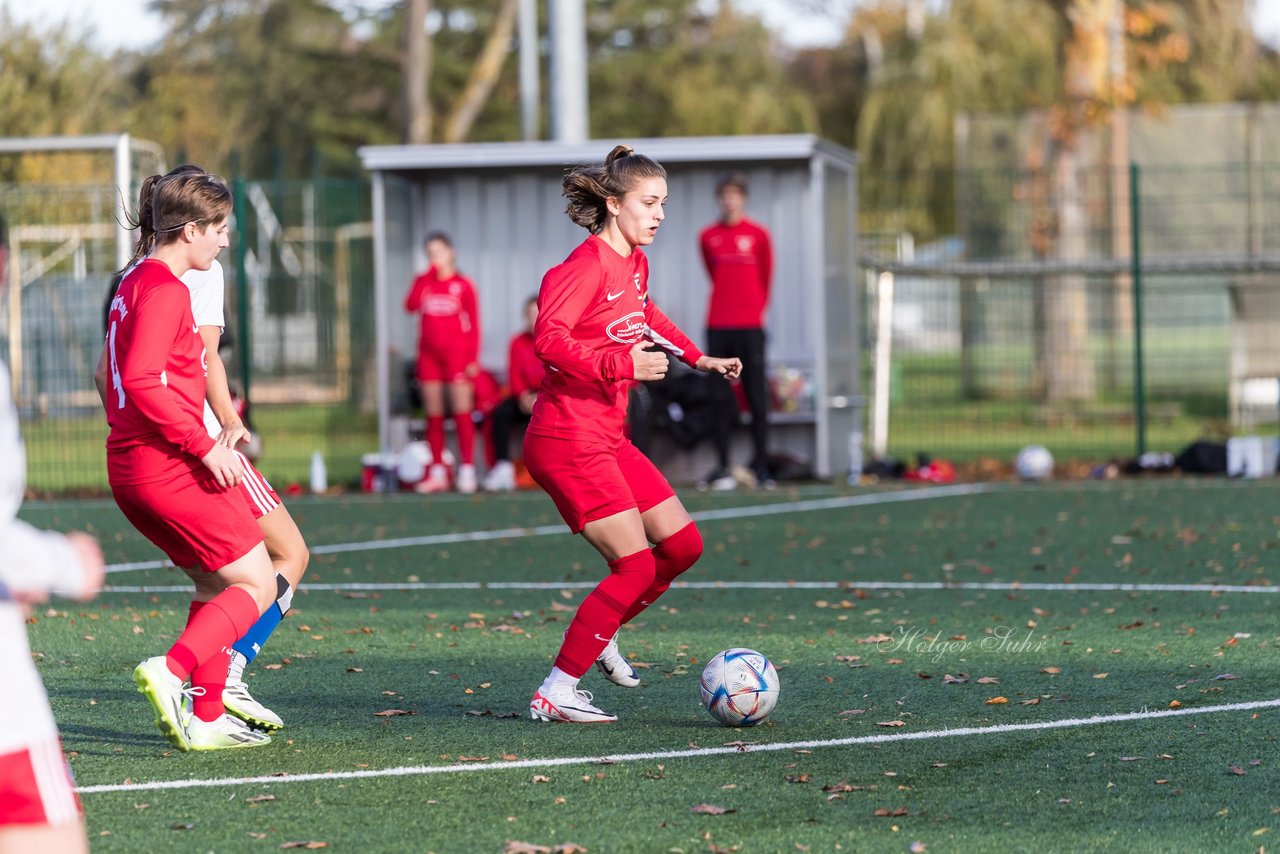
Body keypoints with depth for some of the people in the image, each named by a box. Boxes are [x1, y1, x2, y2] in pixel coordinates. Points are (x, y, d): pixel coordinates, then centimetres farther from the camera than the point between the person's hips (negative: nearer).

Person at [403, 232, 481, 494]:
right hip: (429, 353, 4)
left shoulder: (463, 285, 2)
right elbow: (410, 306, -8)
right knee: (433, 415, 4)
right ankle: (437, 472, 7)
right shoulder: (423, 282, 11)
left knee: (462, 411, -8)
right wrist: (427, 276, -10)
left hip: (456, 353, -4)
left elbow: (473, 323, 1)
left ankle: (467, 470, -9)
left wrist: (473, 357, -6)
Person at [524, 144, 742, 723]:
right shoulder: (588, 264, -16)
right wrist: (623, 364, -32)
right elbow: (548, 338, -27)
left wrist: (697, 357, 32)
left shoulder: (635, 263, 12)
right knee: (636, 566, -12)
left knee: (683, 544, 9)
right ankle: (554, 694, -6)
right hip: (569, 439, -9)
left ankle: (602, 633, 27)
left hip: (608, 438, 9)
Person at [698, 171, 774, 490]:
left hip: (750, 326, -2)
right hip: (718, 326, 2)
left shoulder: (758, 235, 2)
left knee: (757, 396, -3)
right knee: (720, 398, 1)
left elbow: (765, 278, 10)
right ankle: (722, 466, 5)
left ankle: (761, 465, 2)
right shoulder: (708, 236, 8)